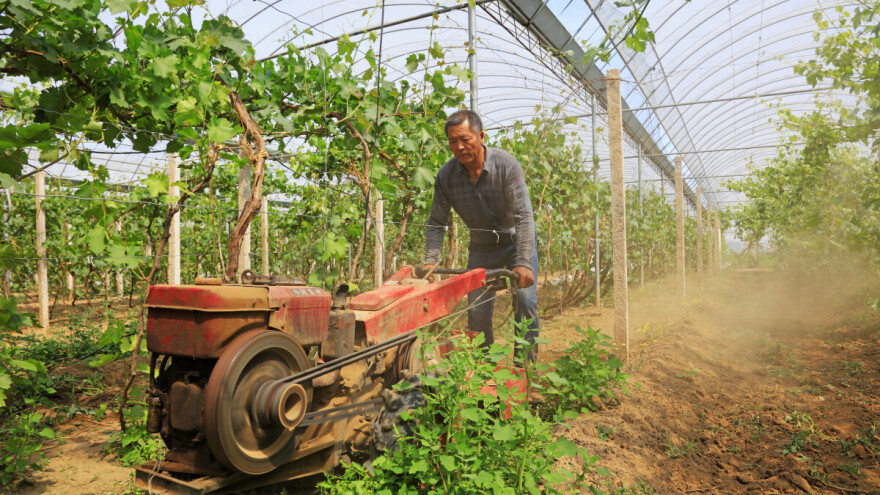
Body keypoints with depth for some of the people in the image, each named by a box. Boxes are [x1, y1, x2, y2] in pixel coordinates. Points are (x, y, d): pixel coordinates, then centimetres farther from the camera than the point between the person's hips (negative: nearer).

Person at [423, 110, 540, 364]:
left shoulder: (506, 164, -24)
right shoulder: (446, 175, -14)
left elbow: (523, 216, -28)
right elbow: (437, 223, -7)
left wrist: (524, 263, -35)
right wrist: (431, 261, -18)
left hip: (516, 241, -3)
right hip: (481, 247, 3)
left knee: (525, 299, -15)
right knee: (477, 310, -1)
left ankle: (525, 362, 0)